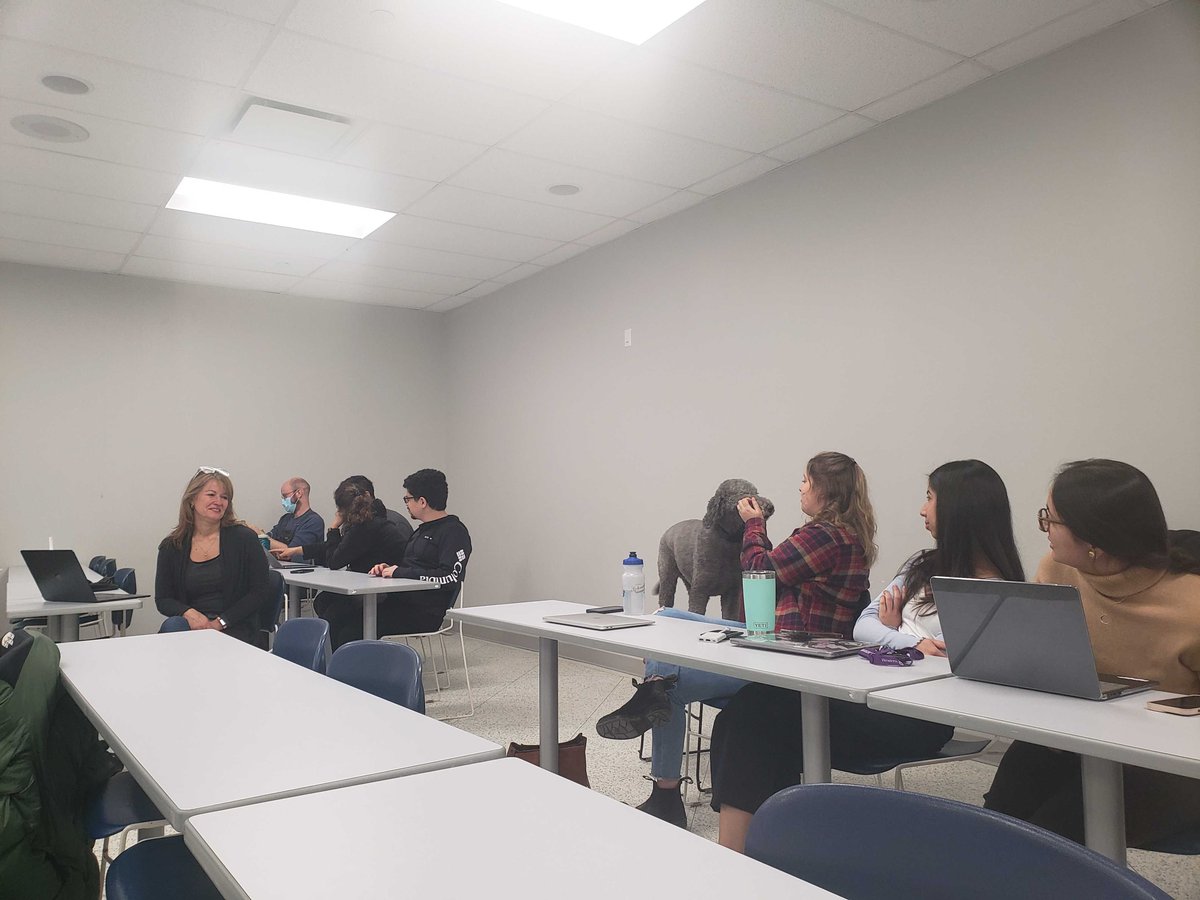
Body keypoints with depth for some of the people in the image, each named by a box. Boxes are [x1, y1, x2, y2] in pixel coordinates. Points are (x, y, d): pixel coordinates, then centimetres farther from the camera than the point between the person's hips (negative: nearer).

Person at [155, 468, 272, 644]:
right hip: (192, 625, 3)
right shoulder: (171, 546, 8)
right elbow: (163, 599, 9)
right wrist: (188, 613, -14)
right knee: (172, 626, -31)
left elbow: (261, 592, -3)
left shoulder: (244, 538, 0)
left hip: (234, 629, -3)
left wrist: (219, 622, -12)